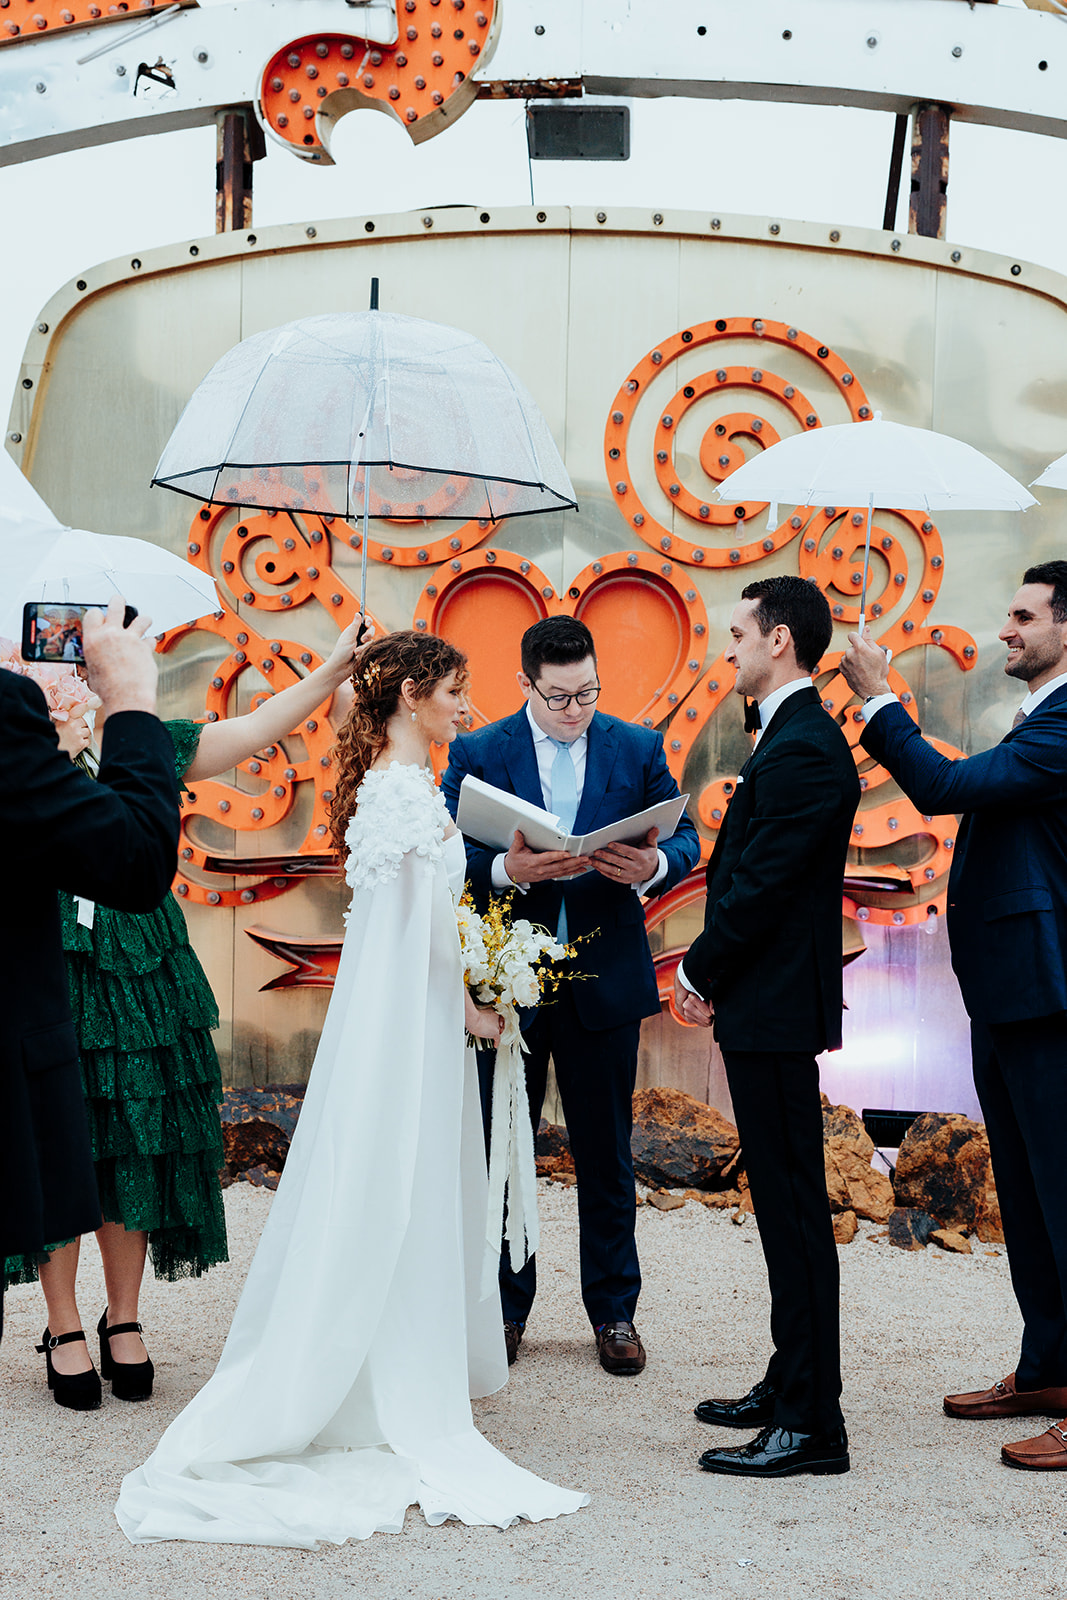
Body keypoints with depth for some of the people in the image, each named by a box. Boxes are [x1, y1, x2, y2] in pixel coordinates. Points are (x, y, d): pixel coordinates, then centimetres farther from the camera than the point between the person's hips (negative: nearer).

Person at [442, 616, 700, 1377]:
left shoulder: (639, 749, 4)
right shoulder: (477, 754, -1)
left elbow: (685, 838, 1)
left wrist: (654, 865, -22)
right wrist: (508, 870, -27)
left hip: (604, 982, 1)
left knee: (606, 1155, 9)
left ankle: (614, 1311, 22)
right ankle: (504, 1308, 23)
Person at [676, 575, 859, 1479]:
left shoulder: (803, 750, -18)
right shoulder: (796, 738, 15)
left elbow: (759, 886, -20)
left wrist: (701, 973, -7)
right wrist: (714, 975, 9)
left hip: (775, 1011, -11)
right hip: (767, 1006, 11)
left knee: (794, 1208, -5)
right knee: (785, 1205, 16)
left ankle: (812, 1424, 1)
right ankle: (790, 1385, 28)